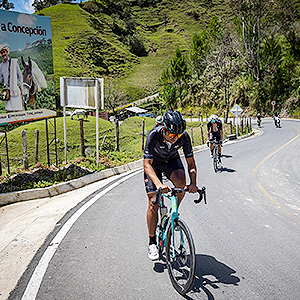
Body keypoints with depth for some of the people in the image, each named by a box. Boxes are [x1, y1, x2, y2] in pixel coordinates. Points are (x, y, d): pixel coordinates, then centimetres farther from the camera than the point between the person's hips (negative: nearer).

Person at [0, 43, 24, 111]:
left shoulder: (14, 62, 4)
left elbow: (20, 76, 6)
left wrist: (22, 89, 0)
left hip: (15, 89, -3)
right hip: (6, 90, 3)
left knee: (19, 109, -6)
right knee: (9, 110, 2)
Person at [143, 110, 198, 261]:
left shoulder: (184, 136, -27)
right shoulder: (154, 135, -35)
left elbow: (191, 162, -19)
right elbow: (147, 165, -37)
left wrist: (193, 183, -37)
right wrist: (159, 184, -52)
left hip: (172, 161, 2)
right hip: (154, 163, -2)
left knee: (181, 182, -32)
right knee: (153, 203, -10)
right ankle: (152, 243, 6)